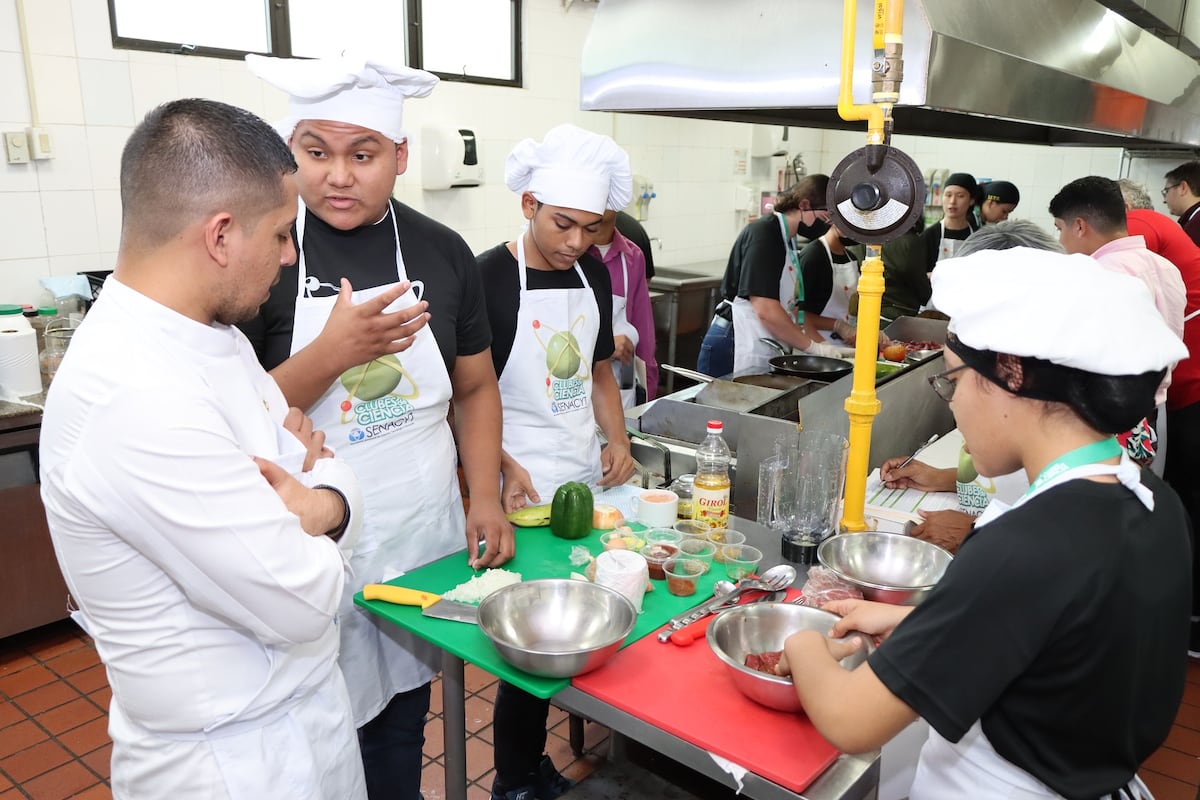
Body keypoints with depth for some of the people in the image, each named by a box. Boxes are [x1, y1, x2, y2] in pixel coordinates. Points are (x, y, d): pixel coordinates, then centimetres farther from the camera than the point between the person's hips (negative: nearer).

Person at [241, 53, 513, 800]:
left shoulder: (443, 252, 1)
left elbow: (476, 388, 9)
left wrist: (486, 499, -1)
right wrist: (333, 352, -25)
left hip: (425, 535, 4)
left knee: (403, 723, 20)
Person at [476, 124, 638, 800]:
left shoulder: (594, 273, 7)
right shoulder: (489, 278, -11)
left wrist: (618, 439, 4)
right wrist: (504, 466, -20)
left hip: (590, 477, 6)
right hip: (523, 489, -5)